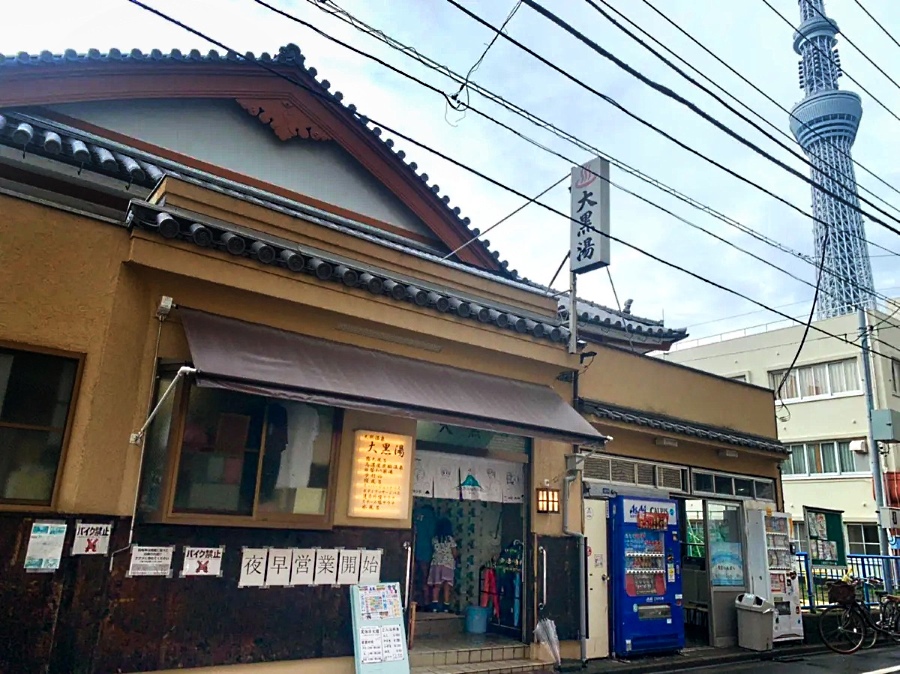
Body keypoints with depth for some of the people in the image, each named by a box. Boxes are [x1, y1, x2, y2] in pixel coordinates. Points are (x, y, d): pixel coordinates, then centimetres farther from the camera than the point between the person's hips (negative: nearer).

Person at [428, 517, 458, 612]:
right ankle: (445, 607, 2)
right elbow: (455, 554, -5)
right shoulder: (450, 539, -7)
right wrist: (458, 551, 17)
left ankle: (434, 606, -1)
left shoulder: (434, 539, 2)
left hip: (436, 564, 3)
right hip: (448, 565, -2)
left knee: (436, 586, 5)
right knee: (446, 587, 2)